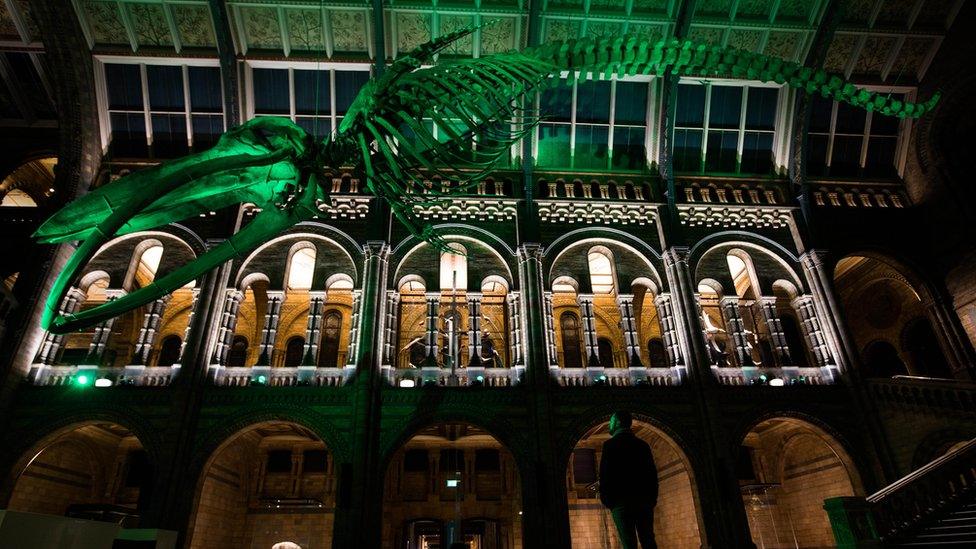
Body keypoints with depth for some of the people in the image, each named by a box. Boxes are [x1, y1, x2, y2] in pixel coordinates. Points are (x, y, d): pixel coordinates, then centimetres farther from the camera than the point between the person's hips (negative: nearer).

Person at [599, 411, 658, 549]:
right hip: (645, 501, 5)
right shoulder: (643, 445, 13)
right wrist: (652, 499, 15)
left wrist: (605, 500, 0)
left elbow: (605, 474, -7)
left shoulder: (610, 444, -2)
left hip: (621, 502, -5)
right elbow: (653, 473, 12)